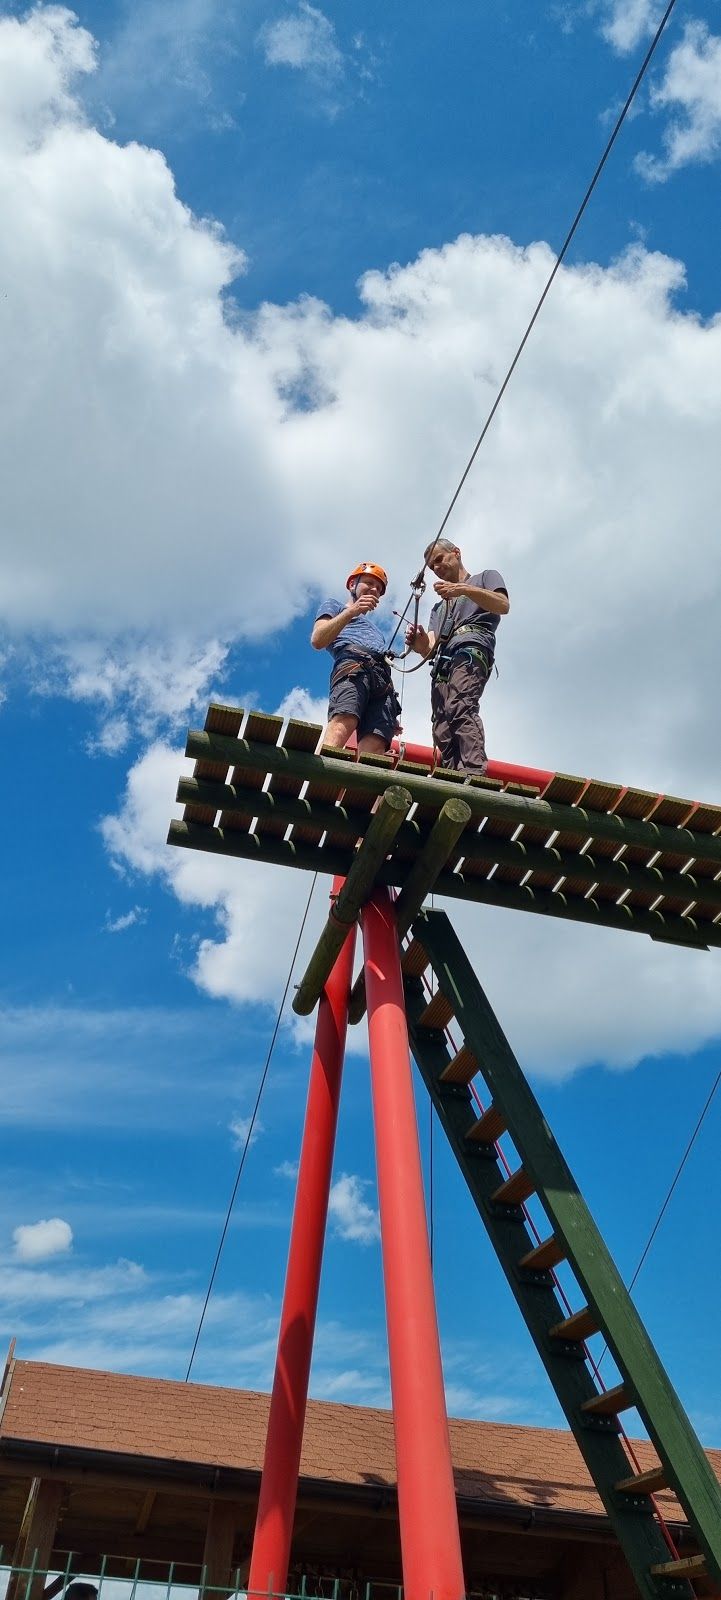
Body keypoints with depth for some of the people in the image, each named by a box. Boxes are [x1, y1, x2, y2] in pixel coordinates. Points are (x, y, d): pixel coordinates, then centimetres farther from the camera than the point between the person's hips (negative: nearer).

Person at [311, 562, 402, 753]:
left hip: (383, 681, 5)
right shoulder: (333, 605, 30)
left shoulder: (374, 628, 47)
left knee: (374, 746, -26)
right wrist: (351, 611, -3)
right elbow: (317, 641, 8)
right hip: (353, 666, -5)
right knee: (341, 726, -36)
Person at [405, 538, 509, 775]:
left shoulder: (486, 576, 25)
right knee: (442, 731, -14)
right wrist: (418, 642, -2)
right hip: (441, 664, 7)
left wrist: (464, 589, -10)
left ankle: (474, 773, -48)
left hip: (470, 650, -7)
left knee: (461, 707, -32)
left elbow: (503, 605, 2)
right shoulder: (438, 607, 39)